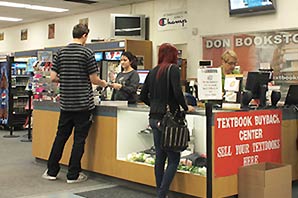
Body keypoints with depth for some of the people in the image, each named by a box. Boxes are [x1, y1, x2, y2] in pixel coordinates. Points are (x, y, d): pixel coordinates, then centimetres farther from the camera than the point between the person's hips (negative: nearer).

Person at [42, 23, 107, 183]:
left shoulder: (61, 52, 6)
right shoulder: (87, 53, -8)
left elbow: (53, 77, 4)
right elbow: (93, 79, -8)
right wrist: (104, 83, 12)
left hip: (65, 103, 5)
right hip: (83, 104, -5)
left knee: (61, 136, 13)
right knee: (79, 139, 3)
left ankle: (51, 171, 20)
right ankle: (73, 175, 9)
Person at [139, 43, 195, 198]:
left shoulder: (153, 72, 12)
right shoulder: (173, 69, -7)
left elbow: (143, 96, 14)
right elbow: (177, 92, -18)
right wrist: (186, 108, -4)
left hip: (154, 118, 7)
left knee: (160, 157, 13)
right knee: (173, 159, 0)